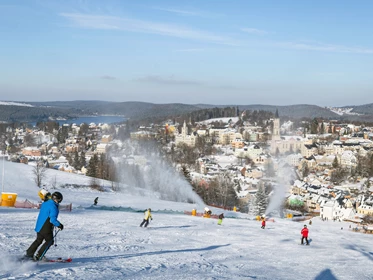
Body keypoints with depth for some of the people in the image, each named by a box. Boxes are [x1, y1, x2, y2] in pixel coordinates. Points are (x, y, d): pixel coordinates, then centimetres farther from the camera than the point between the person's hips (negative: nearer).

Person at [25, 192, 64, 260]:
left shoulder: (44, 204, 8)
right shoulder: (53, 207, -20)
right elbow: (53, 219, -27)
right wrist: (59, 225, -13)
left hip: (39, 226, 8)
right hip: (46, 228, -8)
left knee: (38, 240, 25)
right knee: (49, 241, 9)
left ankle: (29, 253, 27)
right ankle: (38, 256, 4)